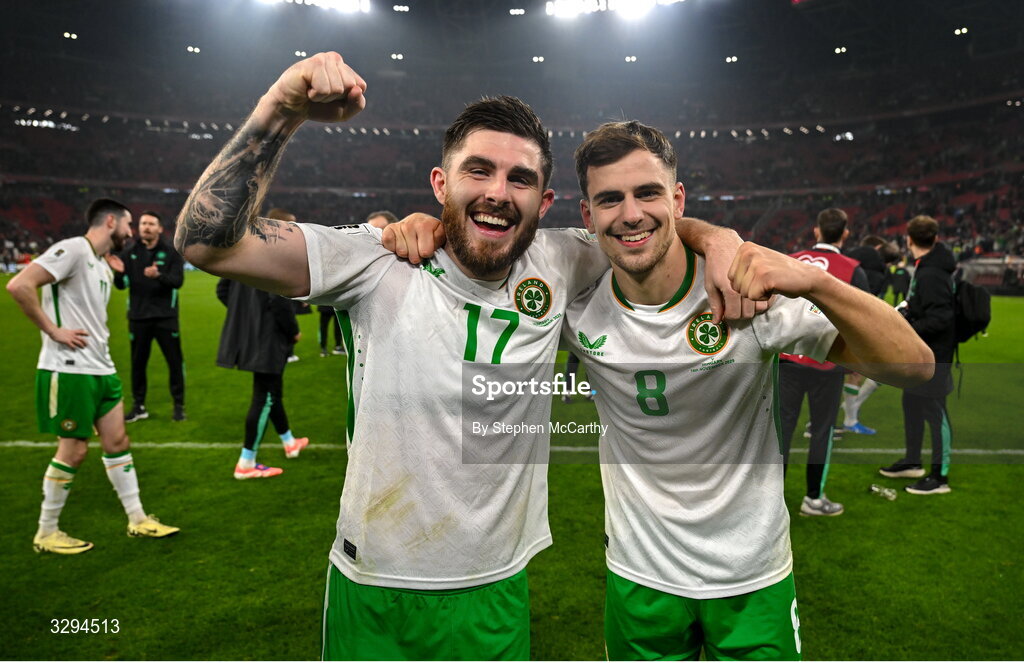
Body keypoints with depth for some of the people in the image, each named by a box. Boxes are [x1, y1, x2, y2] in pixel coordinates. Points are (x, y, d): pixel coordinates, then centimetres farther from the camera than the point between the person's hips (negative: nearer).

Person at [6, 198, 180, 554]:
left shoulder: (104, 267, 16)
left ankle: (137, 519, 21)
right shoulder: (73, 249, -13)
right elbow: (19, 286, -23)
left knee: (117, 441, 12)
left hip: (101, 368, 9)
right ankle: (46, 534, 18)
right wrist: (53, 331, -19)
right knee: (73, 450, 0)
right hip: (69, 370, -9)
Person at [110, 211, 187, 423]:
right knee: (138, 362, 9)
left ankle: (179, 405, 12)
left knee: (174, 361, 1)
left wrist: (159, 275, -31)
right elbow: (121, 285, 3)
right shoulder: (129, 253, 4)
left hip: (165, 316, -2)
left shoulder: (171, 252, -2)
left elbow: (178, 280, -12)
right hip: (138, 317, 3)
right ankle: (139, 406, 21)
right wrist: (119, 273, -19)